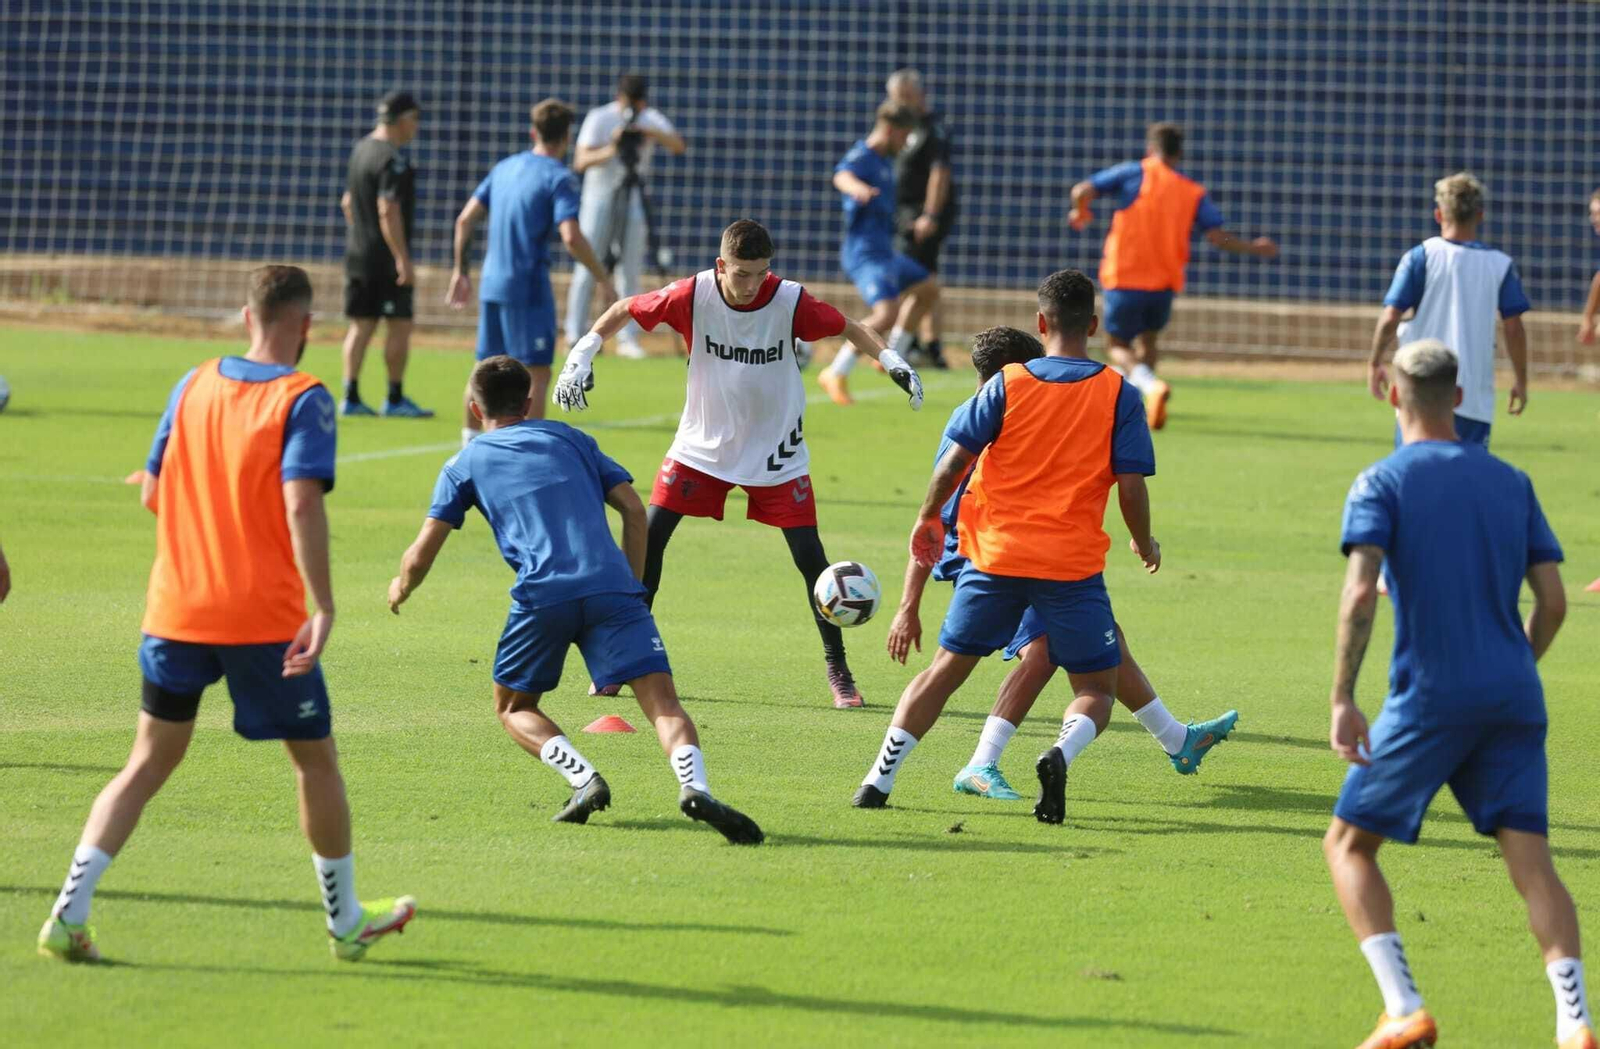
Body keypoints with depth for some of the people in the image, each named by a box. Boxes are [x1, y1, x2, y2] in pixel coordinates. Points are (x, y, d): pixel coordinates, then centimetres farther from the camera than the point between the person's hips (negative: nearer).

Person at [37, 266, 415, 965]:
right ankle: (347, 921, 24)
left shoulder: (193, 387, 7)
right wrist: (324, 607, -24)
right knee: (315, 757, 13)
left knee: (150, 761, 10)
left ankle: (69, 914, -3)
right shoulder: (302, 400, -10)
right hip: (263, 616, -5)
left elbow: (153, 493, 12)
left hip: (175, 610, 5)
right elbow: (302, 503, -22)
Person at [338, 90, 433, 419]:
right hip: (385, 256, -9)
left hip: (357, 253, 9)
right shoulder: (392, 159, -16)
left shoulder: (361, 149, 13)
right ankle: (395, 399, 5)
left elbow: (347, 202, 21)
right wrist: (403, 260, -22)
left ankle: (351, 397, 6)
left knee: (361, 324, 9)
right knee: (399, 325, 0)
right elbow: (388, 210, -23)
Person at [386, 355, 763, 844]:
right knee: (661, 699, -6)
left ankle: (584, 779, -5)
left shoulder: (465, 464, 20)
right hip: (611, 588, 1)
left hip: (542, 597, -1)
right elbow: (634, 510, 18)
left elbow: (420, 557, 16)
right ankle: (695, 786, -34)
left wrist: (401, 588, 37)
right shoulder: (569, 439, 27)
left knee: (514, 707, 20)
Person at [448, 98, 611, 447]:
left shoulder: (505, 168, 12)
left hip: (492, 284, 7)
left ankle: (469, 445, 19)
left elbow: (465, 219, 12)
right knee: (537, 374, -3)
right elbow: (571, 237, -21)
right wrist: (602, 275, -11)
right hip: (529, 288, -7)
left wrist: (460, 270, 20)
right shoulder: (558, 178, -9)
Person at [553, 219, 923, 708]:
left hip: (775, 450, -1)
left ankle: (837, 668, 11)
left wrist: (891, 361, -15)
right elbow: (626, 310, -2)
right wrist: (581, 356, -10)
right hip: (703, 443, 1)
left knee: (809, 556, -6)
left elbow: (847, 328, -2)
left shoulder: (790, 301, -18)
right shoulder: (692, 296, -18)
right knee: (649, 534, -9)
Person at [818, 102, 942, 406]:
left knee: (928, 289, 23)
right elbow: (842, 176, -40)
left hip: (883, 251, 11)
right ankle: (837, 374, -20)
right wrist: (858, 190, -62)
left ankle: (892, 357, 27)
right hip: (865, 252, -11)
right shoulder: (861, 157, -15)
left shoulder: (884, 161, 15)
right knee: (887, 313, -26)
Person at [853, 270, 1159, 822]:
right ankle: (1062, 753, -23)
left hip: (996, 556, 2)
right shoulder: (1118, 394, -2)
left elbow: (953, 463, -2)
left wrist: (927, 519, 16)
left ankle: (879, 779, 10)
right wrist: (1145, 544, 13)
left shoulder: (1007, 384, 0)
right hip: (1074, 564, -2)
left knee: (946, 668, 16)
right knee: (1096, 689, 9)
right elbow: (1131, 486, -6)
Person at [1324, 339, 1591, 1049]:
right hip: (1514, 698, 4)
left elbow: (1360, 593, -15)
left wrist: (1342, 700, -14)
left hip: (1428, 698, -4)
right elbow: (1552, 602, 9)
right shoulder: (1510, 483, 12)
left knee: (1348, 843, 10)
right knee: (1530, 858, 0)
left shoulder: (1381, 484, -1)